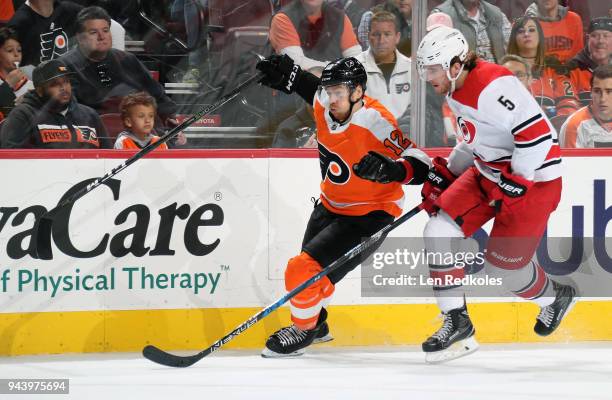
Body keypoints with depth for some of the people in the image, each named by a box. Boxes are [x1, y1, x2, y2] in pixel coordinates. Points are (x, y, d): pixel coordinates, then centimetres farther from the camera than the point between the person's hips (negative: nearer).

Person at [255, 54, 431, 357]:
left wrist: (390, 169, -53)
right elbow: (308, 85, 14)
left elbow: (421, 167, -34)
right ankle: (316, 323, 48)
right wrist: (286, 74, -4)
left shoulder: (375, 122, -32)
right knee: (310, 269, 22)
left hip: (368, 215, -8)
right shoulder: (324, 106, -11)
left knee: (305, 269, -14)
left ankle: (304, 329, 11)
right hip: (330, 205, 8)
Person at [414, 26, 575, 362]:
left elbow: (537, 133, -31)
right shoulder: (455, 91, 5)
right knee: (439, 231, -7)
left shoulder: (494, 86, -27)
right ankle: (456, 322, 0)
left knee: (503, 265, -4)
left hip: (531, 177, -9)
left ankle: (555, 296, 28)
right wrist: (444, 177, 14)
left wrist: (514, 184, -26)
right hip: (488, 172, 9)